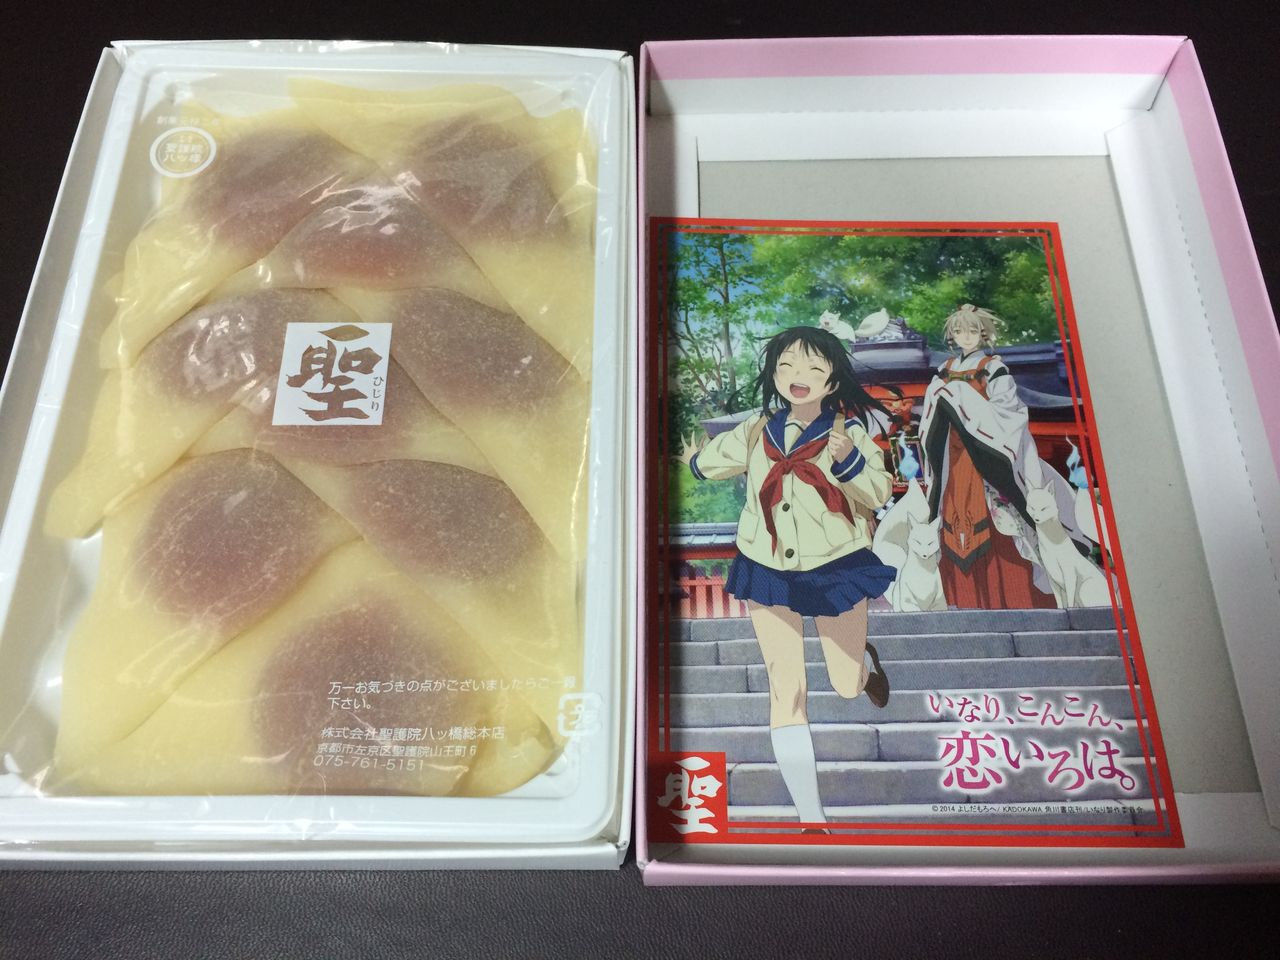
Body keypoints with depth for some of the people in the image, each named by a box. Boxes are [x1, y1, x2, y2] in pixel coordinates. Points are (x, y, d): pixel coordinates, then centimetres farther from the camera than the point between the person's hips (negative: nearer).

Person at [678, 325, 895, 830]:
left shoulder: (848, 432, -9)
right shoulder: (756, 431, 0)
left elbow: (878, 494, -17)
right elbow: (714, 460, 19)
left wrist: (849, 461, -33)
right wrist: (695, 461, 37)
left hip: (838, 567, -2)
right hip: (767, 571, 2)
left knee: (847, 686, 10)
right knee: (786, 692, -3)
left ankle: (865, 661, 50)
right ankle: (810, 814, 7)